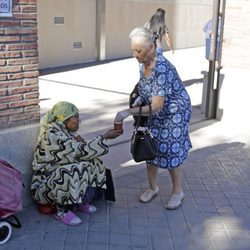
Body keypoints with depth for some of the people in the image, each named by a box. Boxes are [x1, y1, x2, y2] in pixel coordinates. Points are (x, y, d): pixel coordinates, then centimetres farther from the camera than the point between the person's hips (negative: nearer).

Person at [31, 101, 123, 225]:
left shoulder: (64, 131, 5)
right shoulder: (52, 135, -24)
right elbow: (80, 151, -26)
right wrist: (105, 137, -21)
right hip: (44, 186, -9)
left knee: (94, 164, -2)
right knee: (75, 170, -35)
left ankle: (81, 202, 5)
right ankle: (62, 211, -17)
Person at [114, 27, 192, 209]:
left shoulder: (162, 68, -32)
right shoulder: (143, 65, -7)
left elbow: (156, 106, -35)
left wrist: (129, 111, -39)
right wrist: (138, 103, -2)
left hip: (174, 113, -7)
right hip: (155, 114, 7)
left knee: (171, 152, 0)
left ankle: (178, 192, 21)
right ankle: (152, 187, 29)